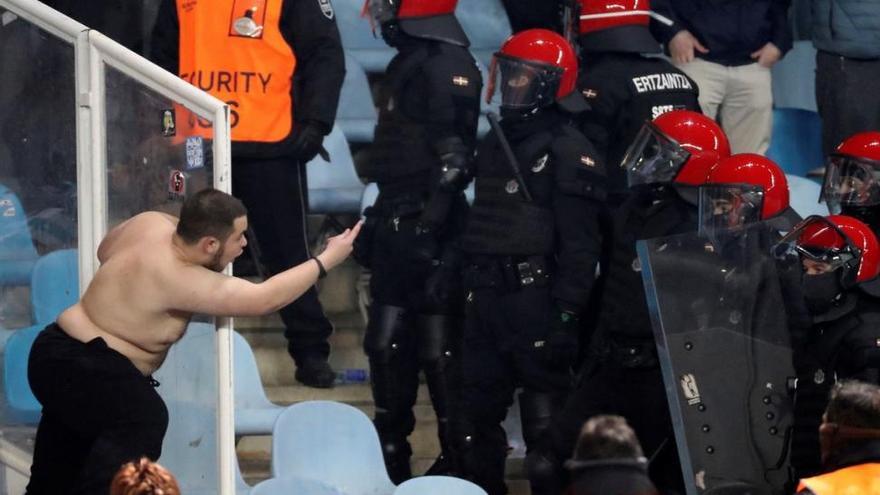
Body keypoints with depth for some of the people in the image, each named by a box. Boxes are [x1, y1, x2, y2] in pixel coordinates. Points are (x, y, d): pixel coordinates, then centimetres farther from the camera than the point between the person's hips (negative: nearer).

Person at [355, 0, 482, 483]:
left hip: (425, 226, -10)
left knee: (437, 348, -6)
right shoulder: (407, 62, 17)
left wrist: (429, 230, -24)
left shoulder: (447, 65, -15)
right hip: (395, 223, 10)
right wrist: (377, 224, 24)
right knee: (387, 343, 14)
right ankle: (390, 454, 22)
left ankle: (461, 457, 0)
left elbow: (453, 157, -21)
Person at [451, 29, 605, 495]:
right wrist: (465, 289, 21)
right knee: (474, 416, 12)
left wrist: (565, 313, -19)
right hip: (485, 298, 9)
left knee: (545, 419, -4)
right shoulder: (496, 143, 16)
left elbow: (579, 243, -15)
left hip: (535, 299, -8)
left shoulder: (569, 152, -10)